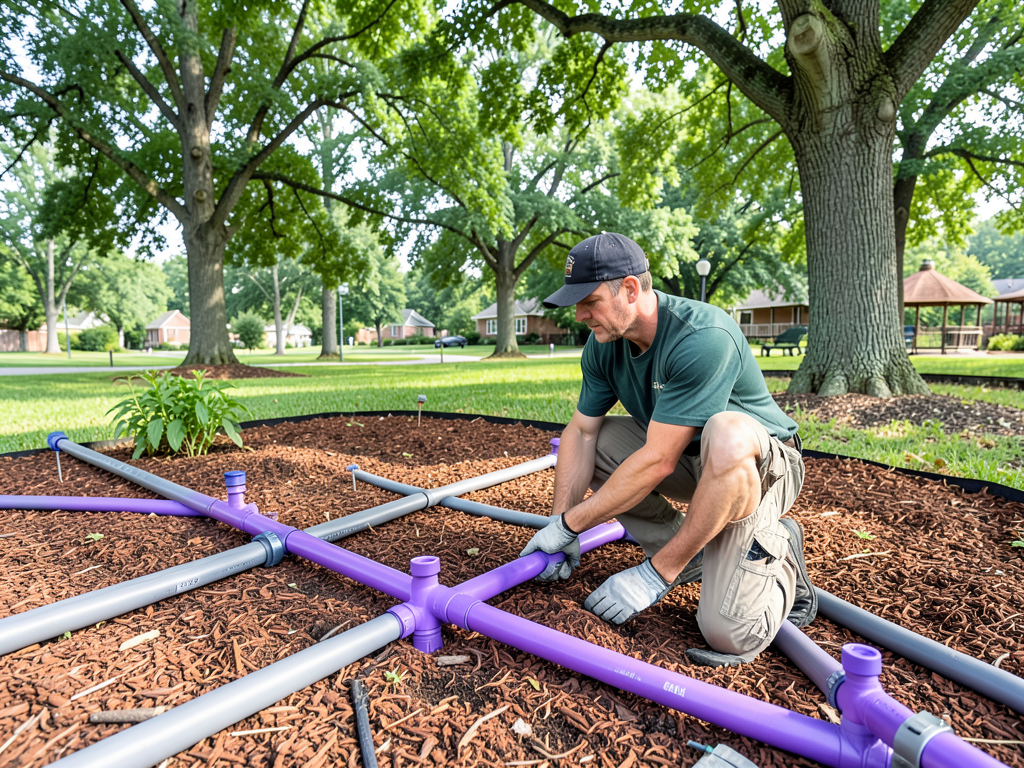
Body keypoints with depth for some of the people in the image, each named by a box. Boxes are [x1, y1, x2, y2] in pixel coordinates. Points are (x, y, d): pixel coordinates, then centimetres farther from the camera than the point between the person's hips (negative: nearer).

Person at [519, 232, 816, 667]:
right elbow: (581, 433, -4)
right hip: (687, 462, 8)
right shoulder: (604, 344, -7)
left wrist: (570, 523, -23)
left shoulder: (703, 338, -32)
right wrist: (558, 523, -13)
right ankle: (687, 552, 3)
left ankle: (774, 554, 1)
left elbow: (657, 461, -32)